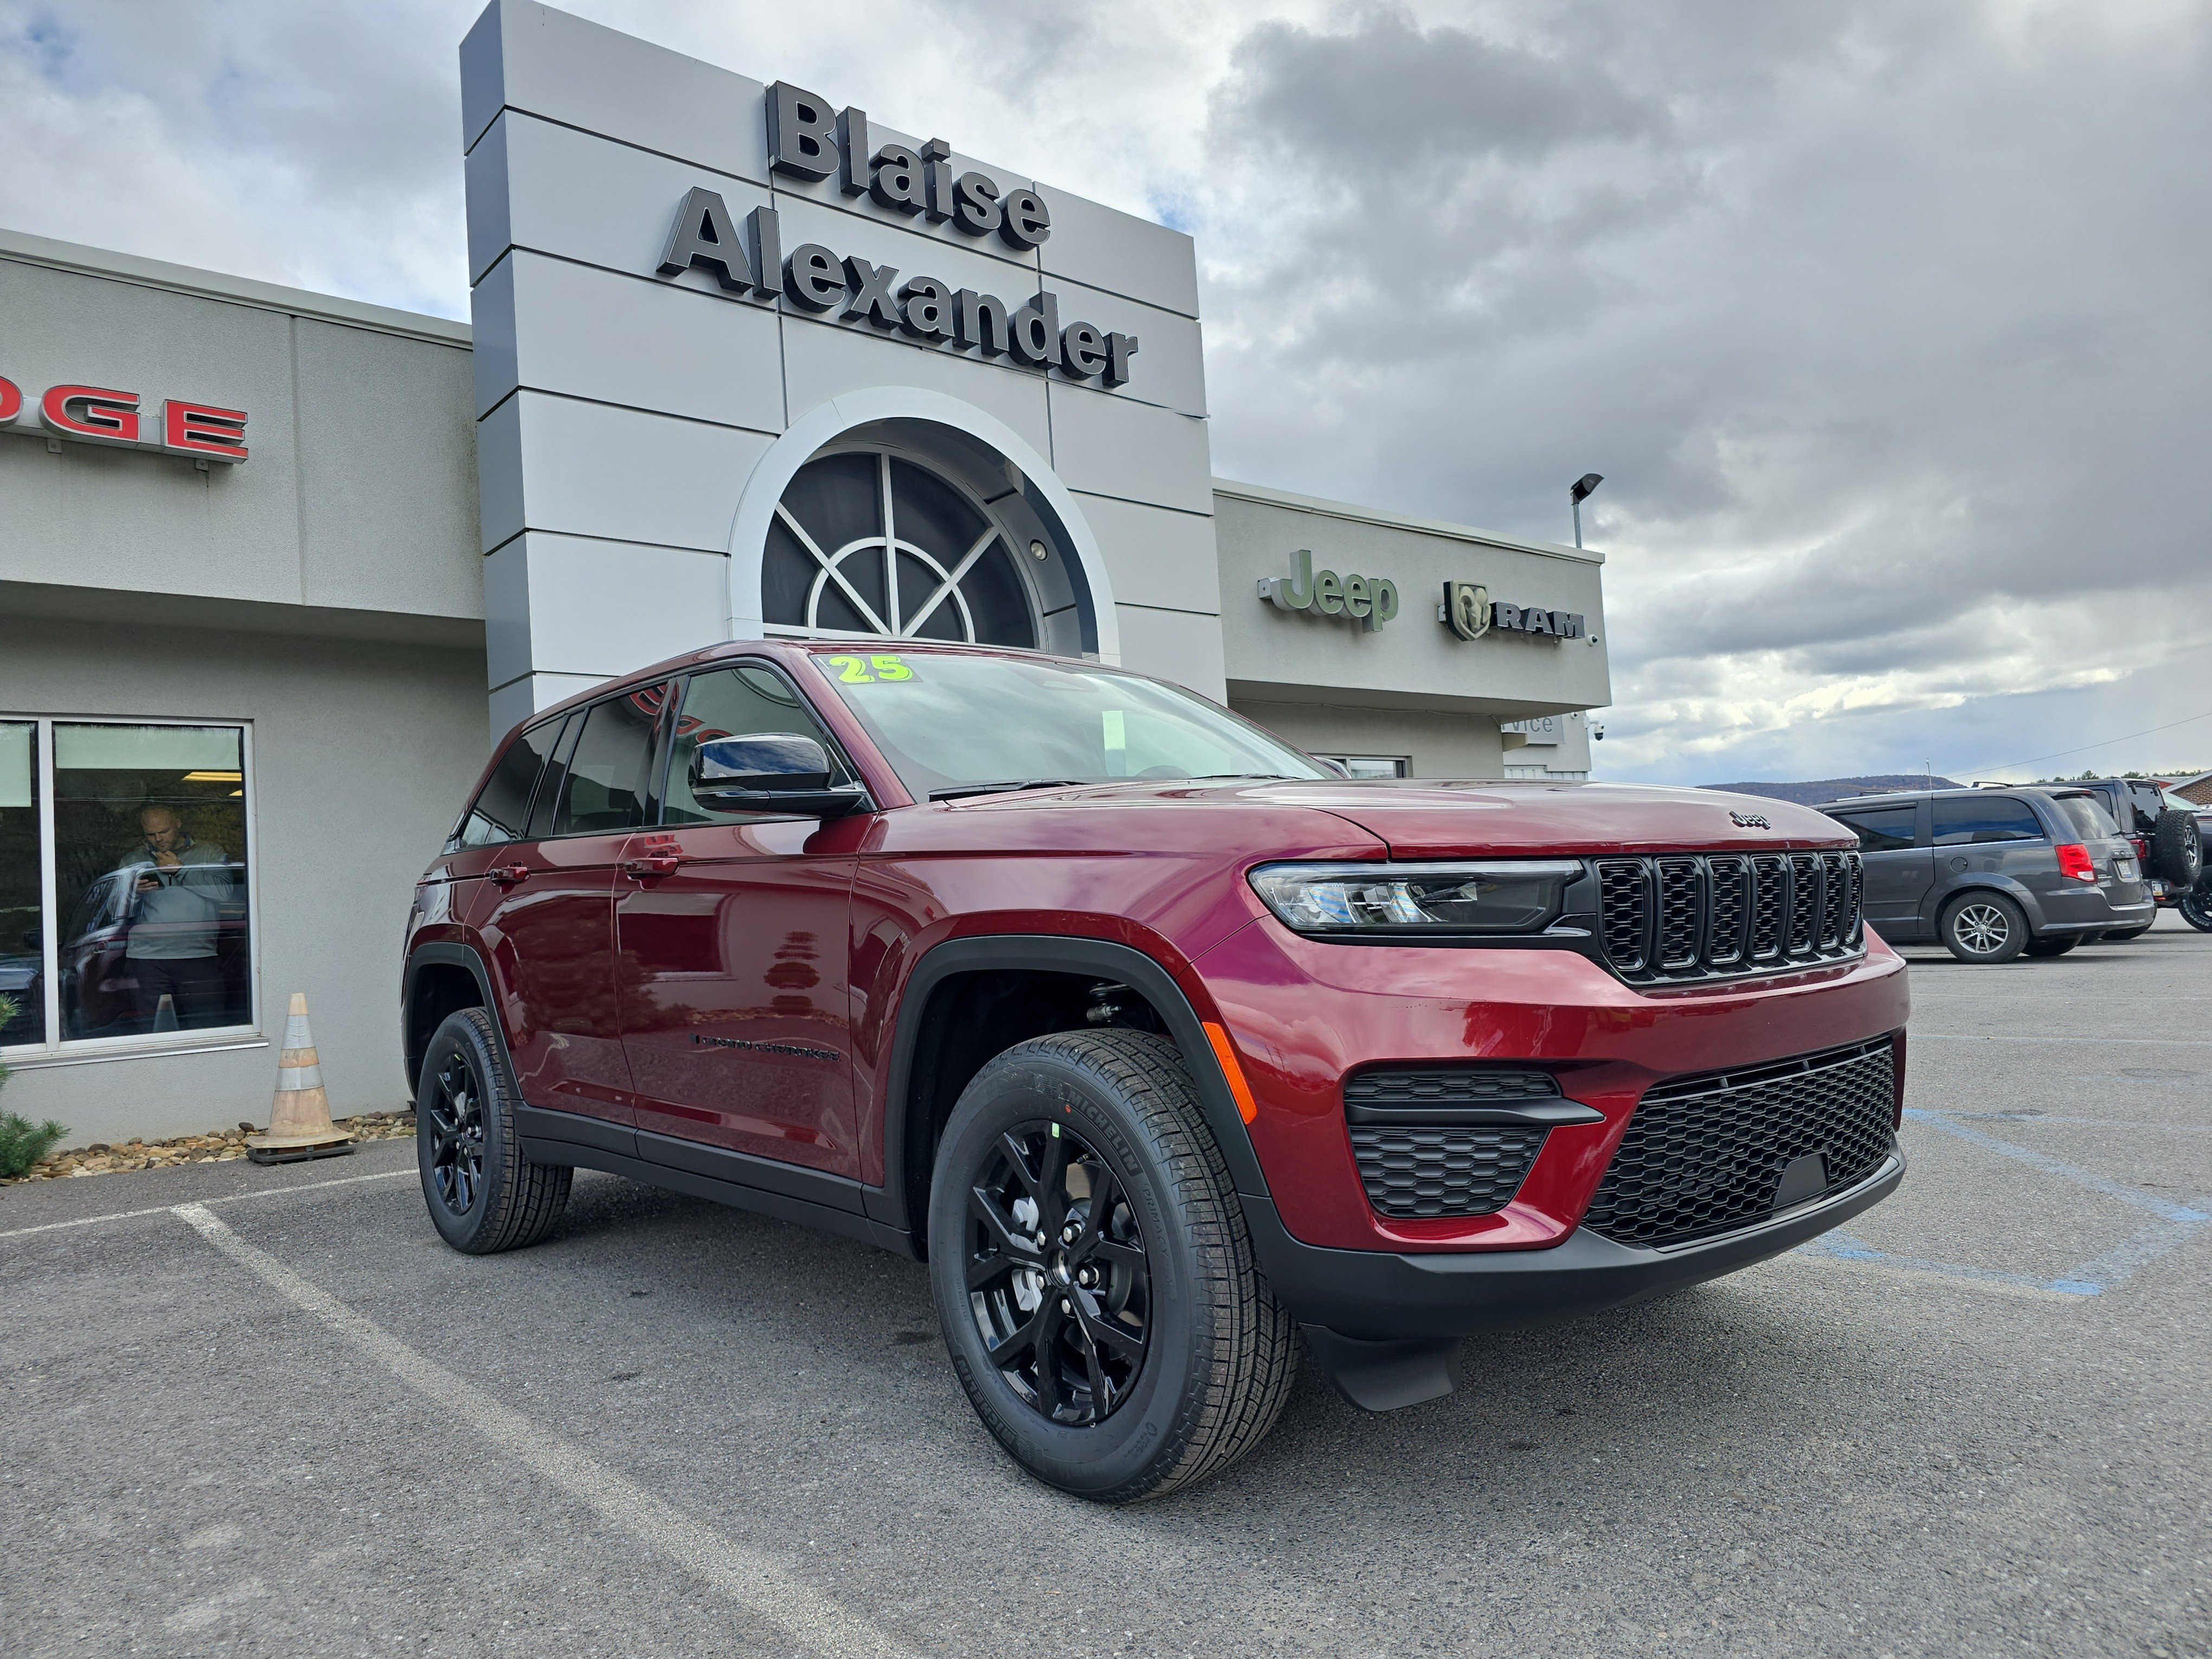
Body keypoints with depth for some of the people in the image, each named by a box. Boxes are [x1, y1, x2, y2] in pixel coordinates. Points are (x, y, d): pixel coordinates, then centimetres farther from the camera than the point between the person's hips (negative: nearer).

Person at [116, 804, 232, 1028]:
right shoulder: (131, 861, 17)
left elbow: (226, 890, -9)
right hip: (147, 958, 2)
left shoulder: (210, 854, 9)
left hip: (198, 955, -2)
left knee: (207, 1025, -8)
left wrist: (180, 870, -5)